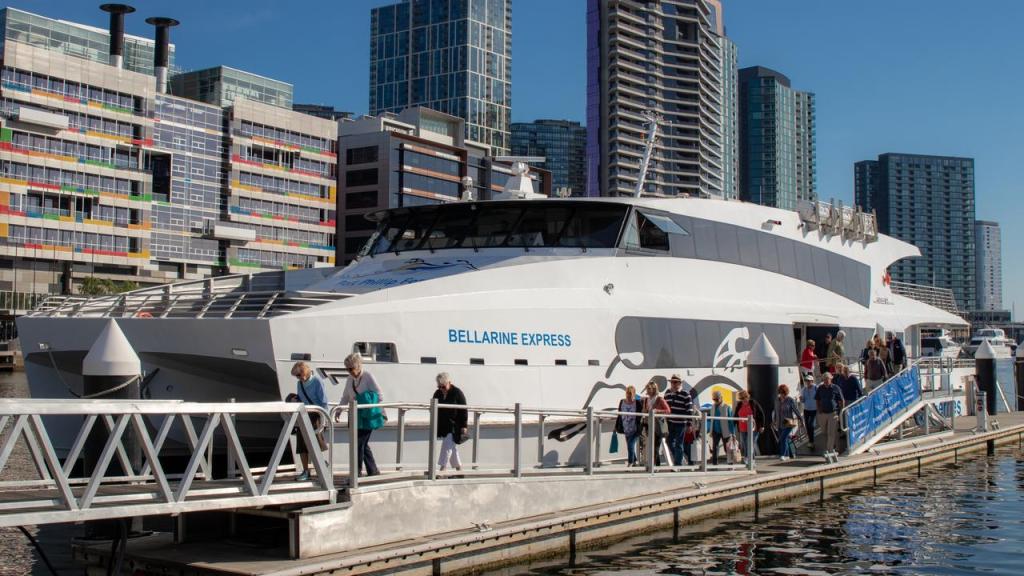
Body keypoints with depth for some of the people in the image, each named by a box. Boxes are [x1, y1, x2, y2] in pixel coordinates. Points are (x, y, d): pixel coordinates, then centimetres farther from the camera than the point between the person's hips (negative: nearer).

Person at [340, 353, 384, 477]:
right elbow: (345, 397, 18)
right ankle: (373, 471, 19)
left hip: (367, 416, -7)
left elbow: (379, 395, -8)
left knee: (359, 444, -10)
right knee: (363, 444, 9)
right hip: (356, 416, 7)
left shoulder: (368, 377, -9)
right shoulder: (349, 379, 10)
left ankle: (356, 473, -5)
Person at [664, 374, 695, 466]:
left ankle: (678, 463, 4)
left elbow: (689, 411, -10)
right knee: (670, 443, 11)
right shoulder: (667, 393, 9)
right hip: (670, 423, 6)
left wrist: (689, 424, -13)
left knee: (678, 445, -2)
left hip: (680, 424, -6)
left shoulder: (686, 395, -9)